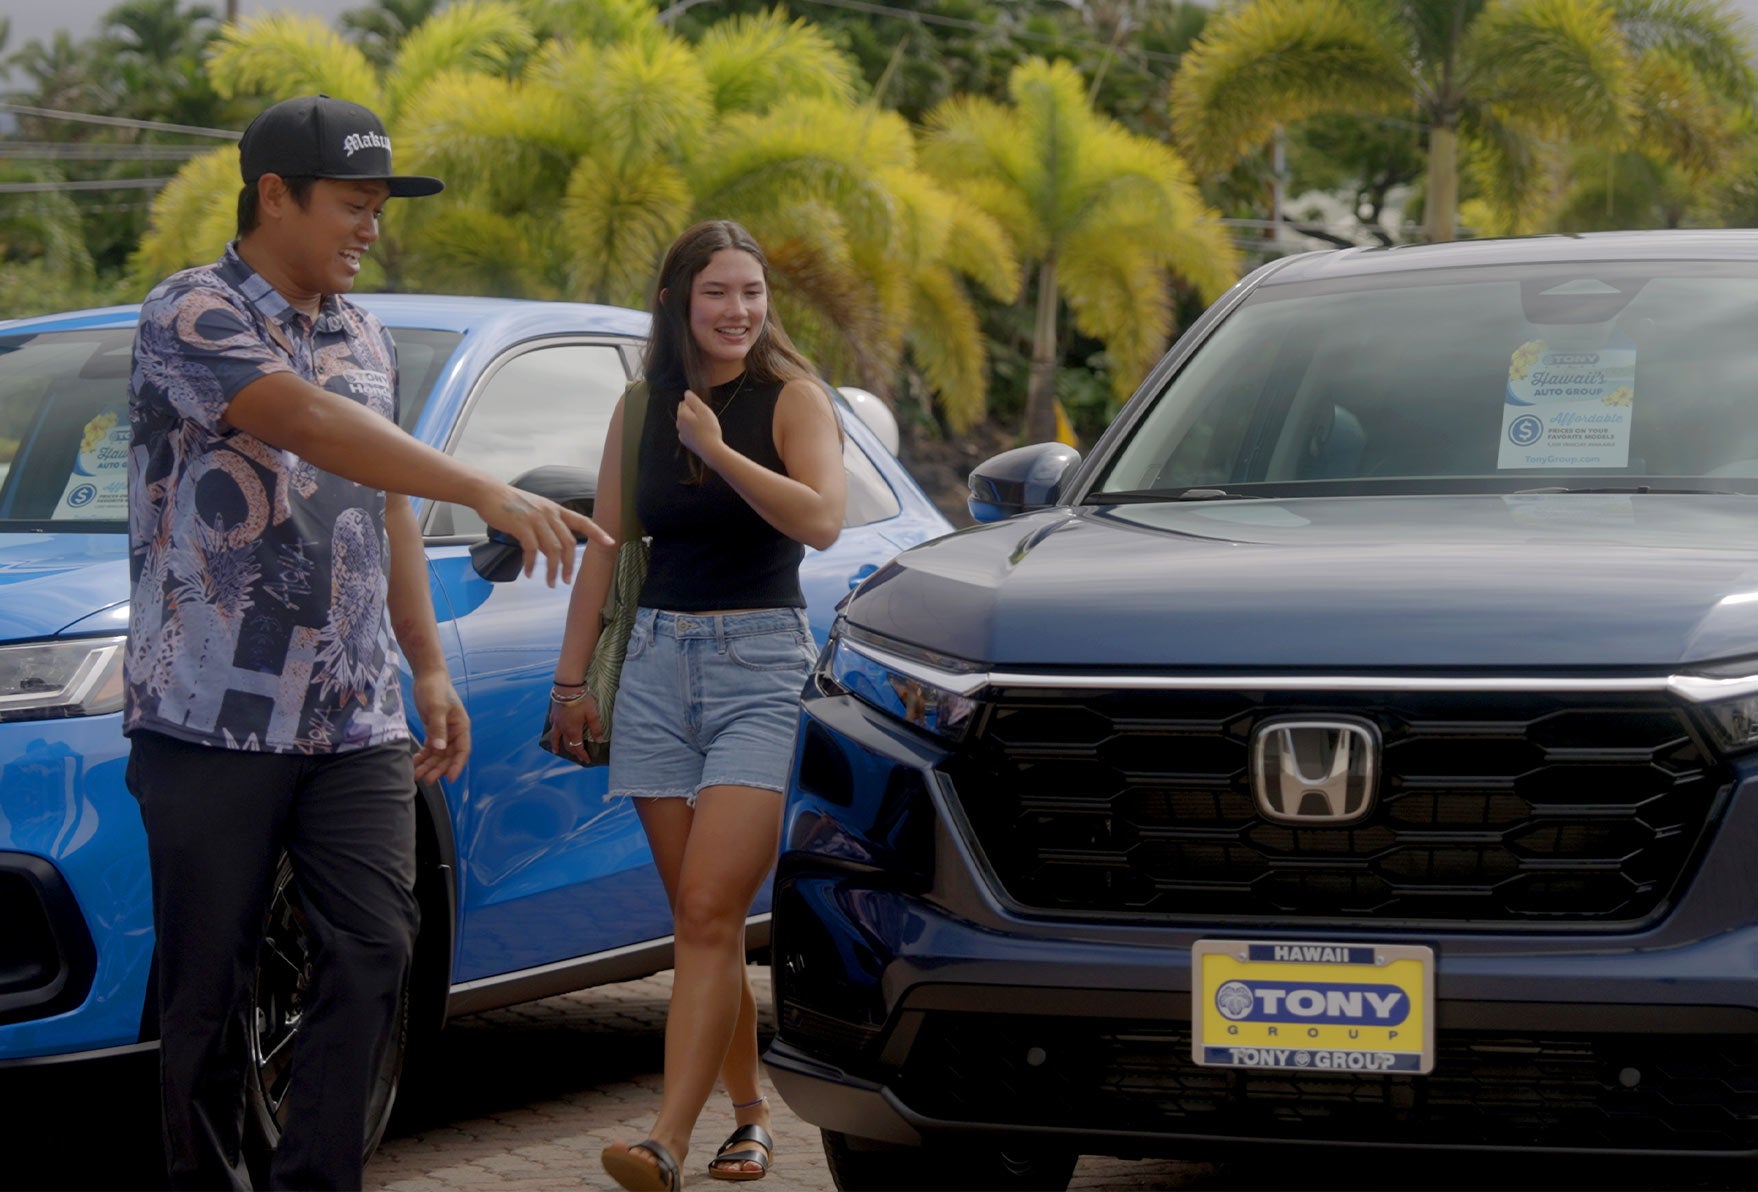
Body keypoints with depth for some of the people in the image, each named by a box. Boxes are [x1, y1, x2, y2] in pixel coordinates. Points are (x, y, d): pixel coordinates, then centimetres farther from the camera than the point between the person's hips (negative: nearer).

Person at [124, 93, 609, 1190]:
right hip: (214, 718, -6)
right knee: (210, 987, 1)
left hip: (356, 725, 6)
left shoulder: (367, 339, 16)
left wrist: (429, 669, 16)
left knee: (375, 953, -4)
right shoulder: (194, 316, -9)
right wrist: (488, 493, -33)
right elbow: (307, 423, -25)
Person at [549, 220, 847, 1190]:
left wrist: (719, 451, -23)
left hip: (761, 662, -4)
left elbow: (821, 520, -17)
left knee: (709, 917, -13)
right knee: (699, 920, 6)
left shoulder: (791, 399, -1)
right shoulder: (640, 410, 10)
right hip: (658, 663, 4)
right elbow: (604, 550, 15)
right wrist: (572, 679, 14)